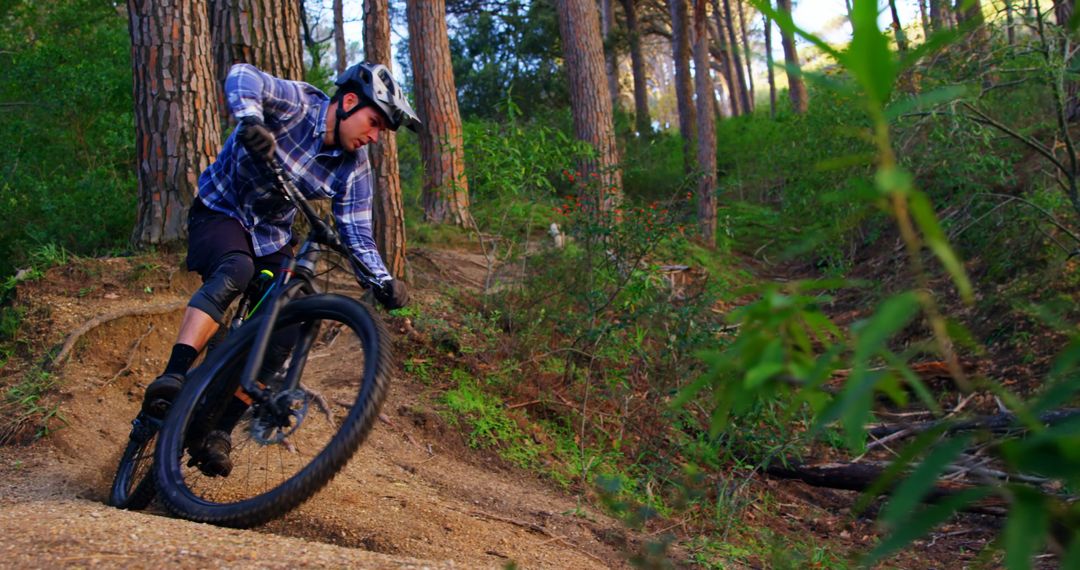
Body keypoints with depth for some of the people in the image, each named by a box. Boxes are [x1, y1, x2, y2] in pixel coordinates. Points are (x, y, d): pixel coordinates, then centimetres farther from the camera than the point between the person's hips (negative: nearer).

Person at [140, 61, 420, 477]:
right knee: (235, 271, -36)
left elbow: (358, 236, -10)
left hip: (272, 235, 5)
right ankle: (171, 379, -42)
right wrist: (250, 120, -59)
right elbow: (242, 76, -38)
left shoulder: (354, 169, -9)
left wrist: (382, 281, -28)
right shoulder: (296, 103, -21)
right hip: (221, 210, -5)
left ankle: (215, 428, -3)